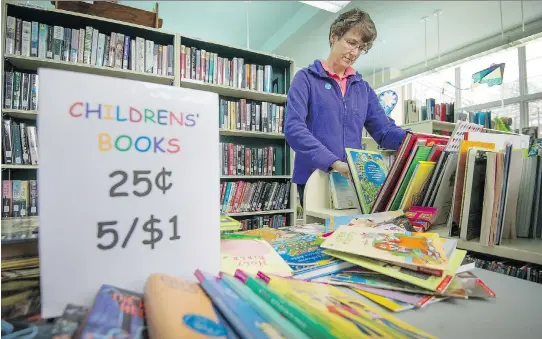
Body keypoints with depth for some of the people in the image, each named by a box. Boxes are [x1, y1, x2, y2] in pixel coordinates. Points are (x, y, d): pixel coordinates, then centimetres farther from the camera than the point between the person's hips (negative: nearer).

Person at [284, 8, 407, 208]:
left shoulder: (363, 88, 15)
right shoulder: (306, 78, -1)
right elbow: (293, 128, -16)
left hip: (353, 181, 5)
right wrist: (333, 162, -27)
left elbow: (384, 131, 10)